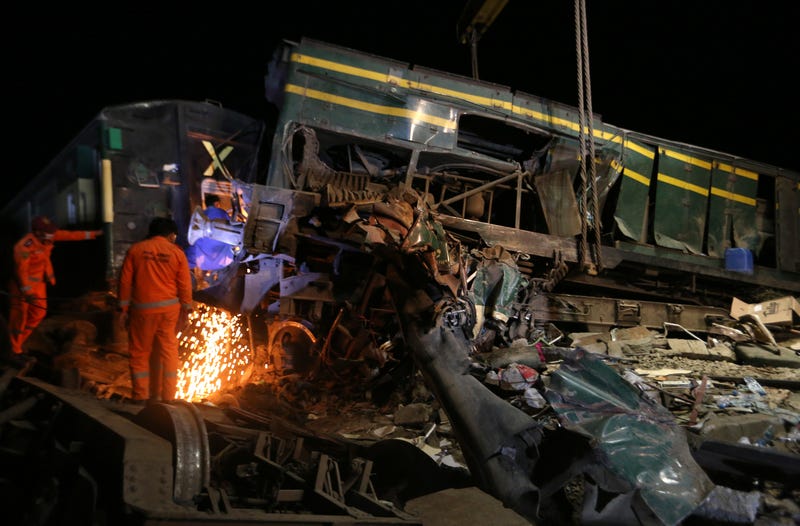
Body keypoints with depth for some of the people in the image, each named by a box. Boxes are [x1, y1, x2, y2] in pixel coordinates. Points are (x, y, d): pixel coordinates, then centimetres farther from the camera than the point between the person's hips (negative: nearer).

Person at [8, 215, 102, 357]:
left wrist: (93, 234, 2)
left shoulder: (48, 236, -7)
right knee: (19, 317, -1)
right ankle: (15, 351, 9)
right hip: (22, 284, -8)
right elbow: (21, 270, -24)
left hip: (38, 283, 8)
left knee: (39, 312, 13)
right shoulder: (25, 246, -27)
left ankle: (18, 340, 28)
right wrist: (27, 291, -25)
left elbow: (69, 235, 0)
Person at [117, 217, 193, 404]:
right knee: (168, 352, 10)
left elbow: (125, 281, -2)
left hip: (142, 309, 0)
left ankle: (141, 396, 14)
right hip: (169, 309, 1)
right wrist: (185, 310, 7)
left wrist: (124, 308, 4)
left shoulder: (135, 249, 0)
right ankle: (167, 396, 14)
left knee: (139, 352, 11)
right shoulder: (177, 252, -1)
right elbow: (185, 285, -2)